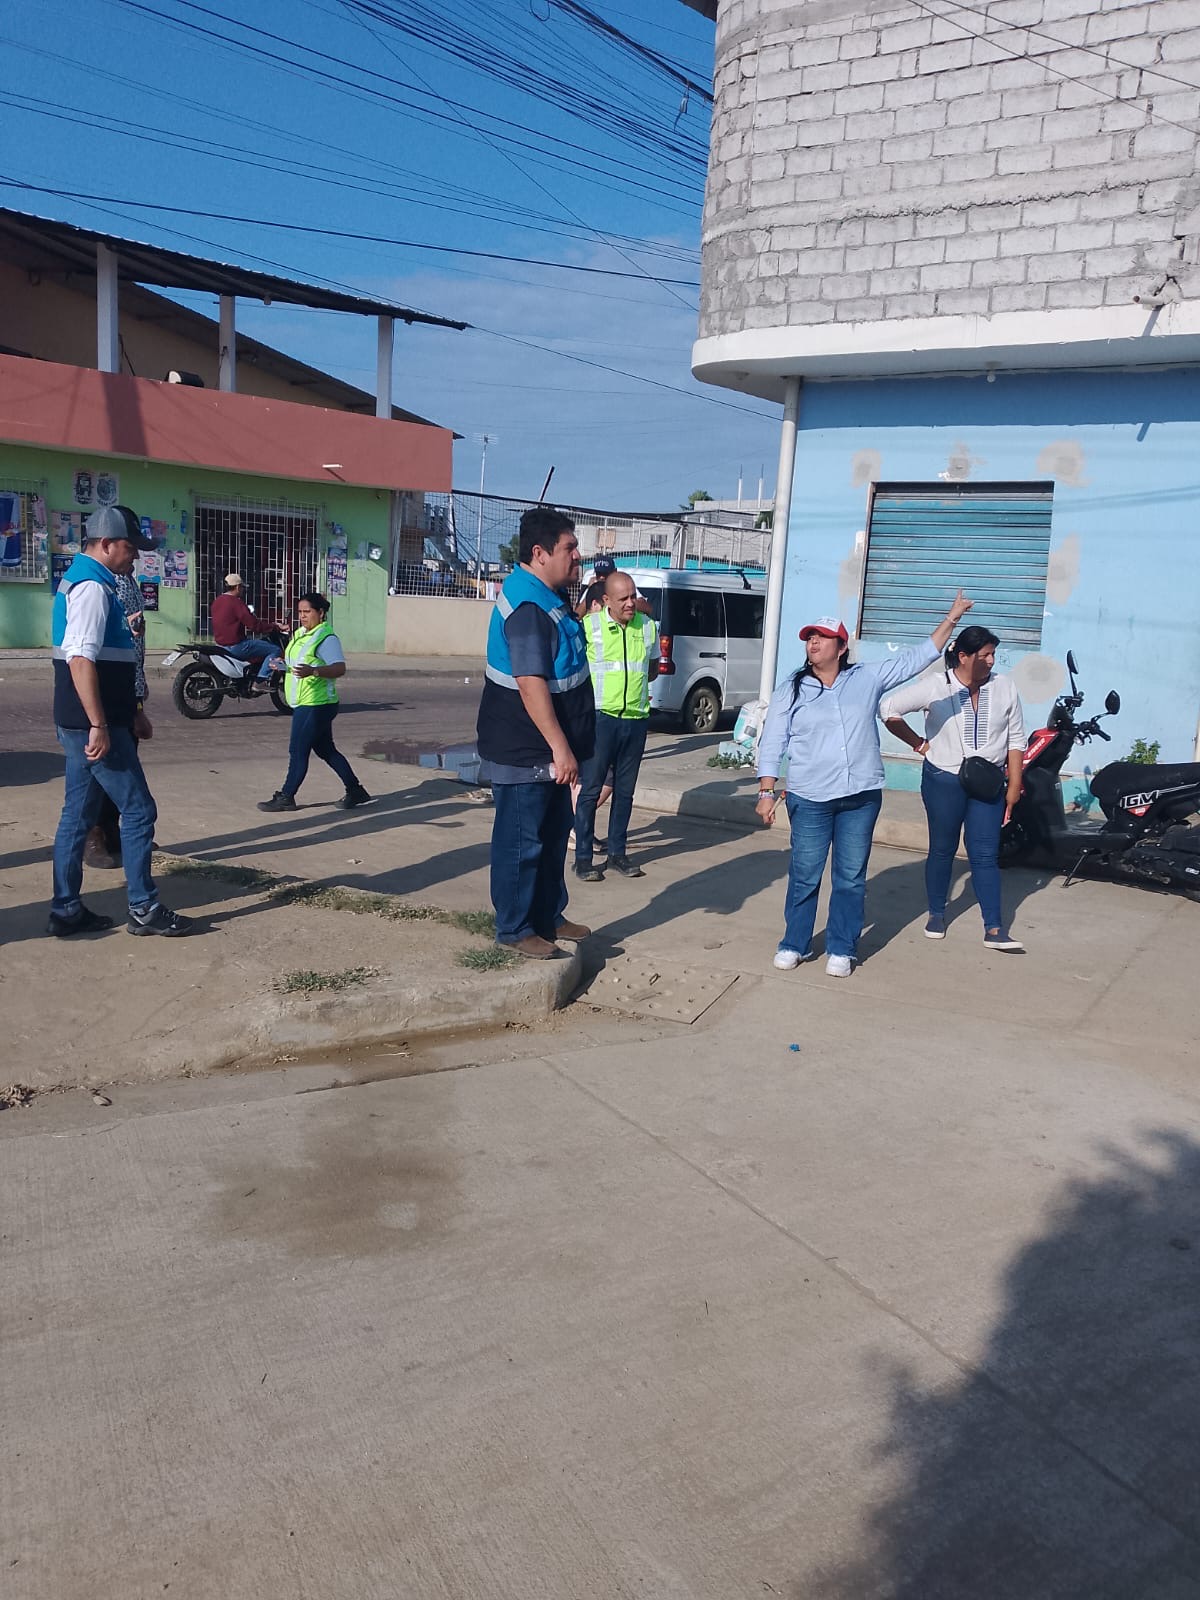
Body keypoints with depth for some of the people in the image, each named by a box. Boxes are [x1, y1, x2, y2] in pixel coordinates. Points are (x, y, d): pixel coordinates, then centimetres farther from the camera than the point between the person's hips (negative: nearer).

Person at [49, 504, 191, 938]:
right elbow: (81, 660, -25)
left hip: (80, 724, 10)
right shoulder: (92, 586, -15)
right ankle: (144, 909, 4)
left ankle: (66, 911, 18)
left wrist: (132, 712, 25)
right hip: (92, 724, -10)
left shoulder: (83, 581, 18)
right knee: (138, 810, -3)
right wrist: (99, 726, -26)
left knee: (78, 815, 12)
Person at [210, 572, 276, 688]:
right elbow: (253, 624, -21)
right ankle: (260, 682, -15)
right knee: (275, 650, -8)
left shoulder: (217, 601, 11)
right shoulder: (236, 602, -17)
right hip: (236, 646, -10)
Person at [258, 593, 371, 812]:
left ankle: (286, 798, 7)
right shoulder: (301, 634, 14)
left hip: (315, 705, -10)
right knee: (326, 750, 15)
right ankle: (355, 791, 22)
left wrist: (313, 671, -38)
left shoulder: (326, 638, -15)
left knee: (298, 751, -3)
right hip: (304, 703, 10)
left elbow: (340, 668, -24)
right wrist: (282, 664, 7)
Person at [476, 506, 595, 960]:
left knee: (554, 831, 19)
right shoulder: (528, 608, -23)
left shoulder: (548, 596, 10)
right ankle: (514, 930, 13)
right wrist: (560, 748, -28)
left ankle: (549, 916, 33)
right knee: (521, 841, 1)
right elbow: (531, 684, -28)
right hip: (523, 752, -11)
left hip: (547, 751, 11)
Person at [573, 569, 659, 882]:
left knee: (625, 789, 11)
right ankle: (583, 857, 6)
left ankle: (618, 853, 22)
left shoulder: (648, 627, 7)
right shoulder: (588, 626, -7)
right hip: (601, 716, -4)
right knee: (591, 788, -2)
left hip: (635, 718, 4)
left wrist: (633, 681, 8)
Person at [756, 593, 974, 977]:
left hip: (862, 797, 1)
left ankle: (841, 950, 17)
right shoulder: (791, 690, 3)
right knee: (804, 876, 3)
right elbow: (772, 744, 2)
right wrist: (766, 791, -5)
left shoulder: (868, 679, 6)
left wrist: (951, 619, 4)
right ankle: (794, 945, 17)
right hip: (810, 800, -1)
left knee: (851, 877, 6)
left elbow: (916, 658, 9)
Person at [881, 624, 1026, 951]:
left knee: (985, 855, -3)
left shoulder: (1005, 688, -1)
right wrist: (917, 743, -3)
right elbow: (889, 709, -4)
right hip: (943, 780, -1)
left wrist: (1015, 783, 2)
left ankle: (994, 929, -3)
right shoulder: (935, 686, -9)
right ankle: (936, 914, 28)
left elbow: (1016, 738, 5)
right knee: (942, 850, 12)